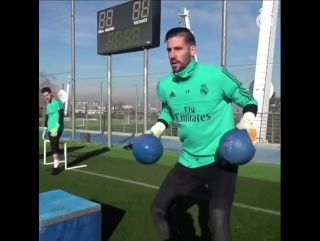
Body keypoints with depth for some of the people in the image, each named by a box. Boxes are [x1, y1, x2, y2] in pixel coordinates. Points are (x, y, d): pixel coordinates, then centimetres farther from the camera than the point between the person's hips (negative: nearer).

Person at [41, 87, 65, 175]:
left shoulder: (57, 102, -8)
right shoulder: (48, 105, 18)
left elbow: (61, 115, -18)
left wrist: (56, 127, -25)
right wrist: (45, 128, 20)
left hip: (57, 129, -8)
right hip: (50, 129, 8)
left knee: (54, 147, -12)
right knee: (54, 147, 9)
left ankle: (56, 167, -8)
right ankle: (56, 165, 16)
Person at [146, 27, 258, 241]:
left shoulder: (216, 75, -16)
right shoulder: (165, 86, -2)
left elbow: (249, 101, -3)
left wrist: (246, 124, -21)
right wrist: (154, 131, 6)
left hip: (222, 160, -5)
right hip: (189, 161, 6)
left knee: (219, 221, -23)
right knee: (158, 208, 12)